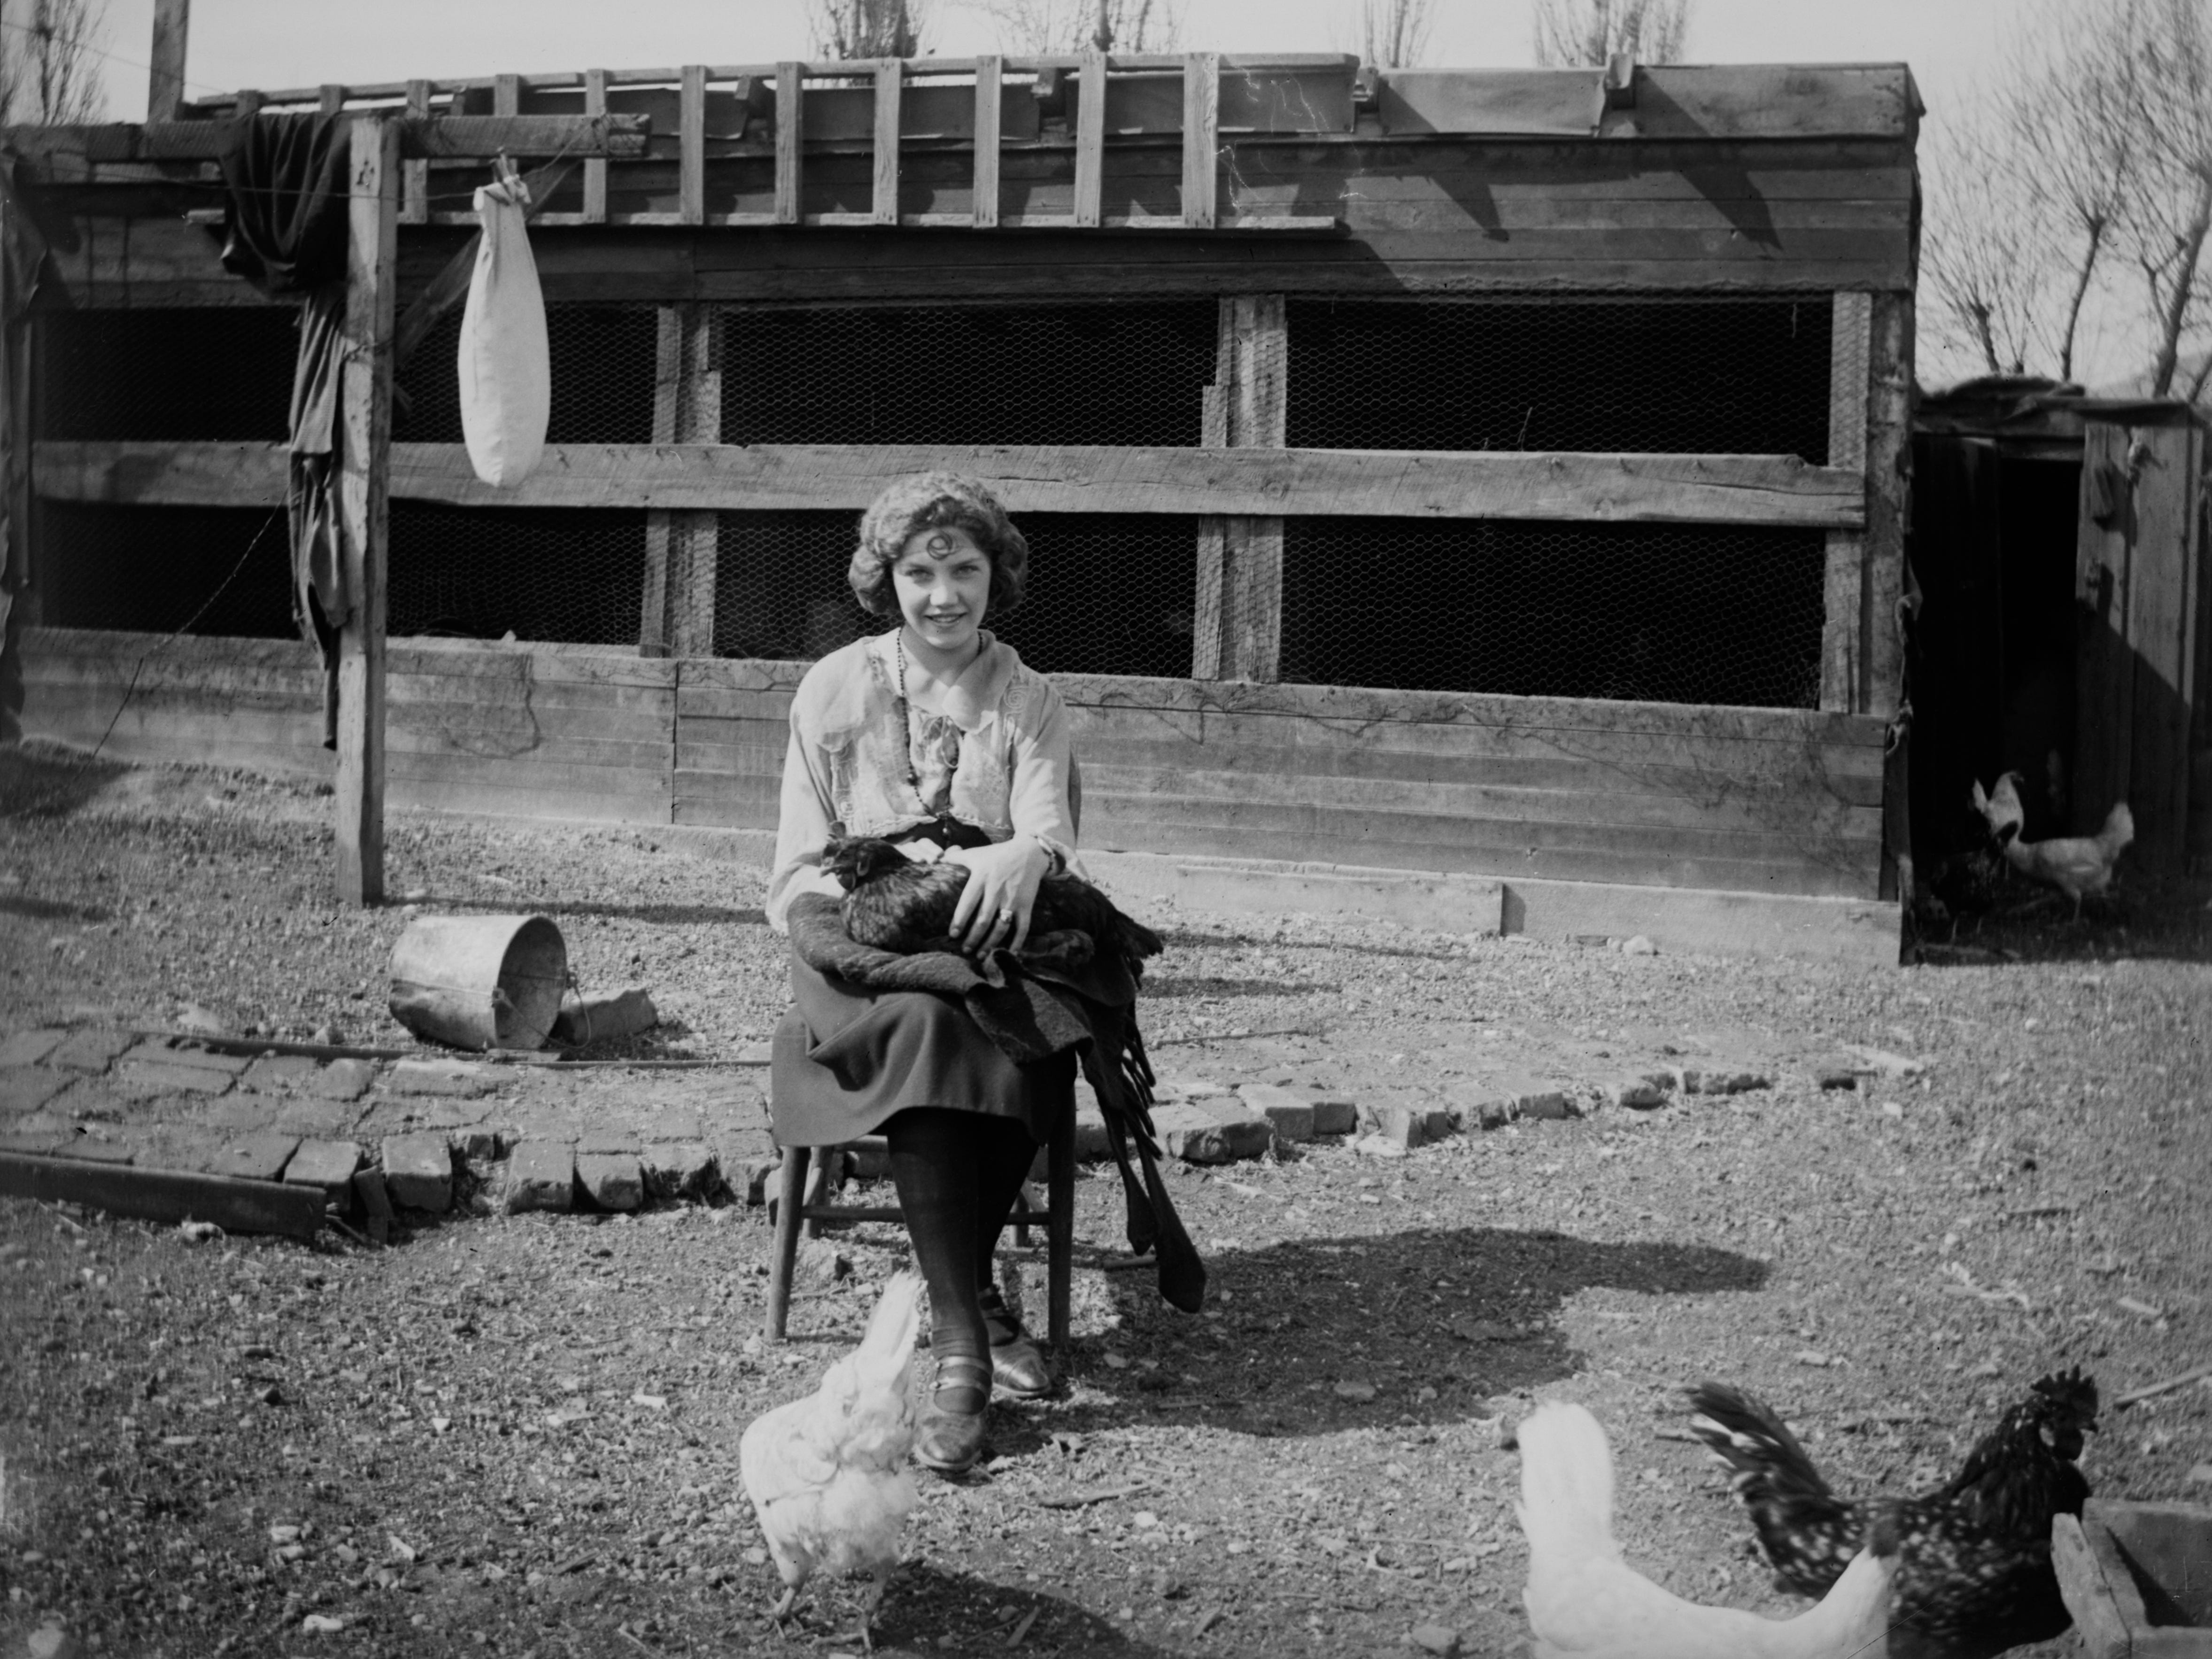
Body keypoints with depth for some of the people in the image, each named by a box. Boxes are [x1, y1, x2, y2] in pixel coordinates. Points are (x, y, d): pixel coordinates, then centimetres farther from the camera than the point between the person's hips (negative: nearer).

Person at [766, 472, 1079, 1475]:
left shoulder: (1029, 702, 12)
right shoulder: (835, 690, 8)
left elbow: (1050, 830, -4)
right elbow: (798, 874, 4)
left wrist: (1023, 858, -30)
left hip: (992, 947, 1)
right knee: (926, 1024, -37)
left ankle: (954, 1292, -17)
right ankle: (967, 1337, -35)